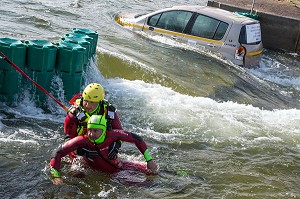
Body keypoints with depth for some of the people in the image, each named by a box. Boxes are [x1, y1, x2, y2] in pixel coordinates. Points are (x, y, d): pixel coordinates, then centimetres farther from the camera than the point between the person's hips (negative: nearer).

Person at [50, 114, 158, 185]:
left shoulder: (112, 134, -34)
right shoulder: (82, 141, -36)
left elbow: (137, 139, -20)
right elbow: (57, 153, -30)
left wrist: (149, 160, -18)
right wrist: (56, 176, -37)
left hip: (118, 166, 0)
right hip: (97, 172, 0)